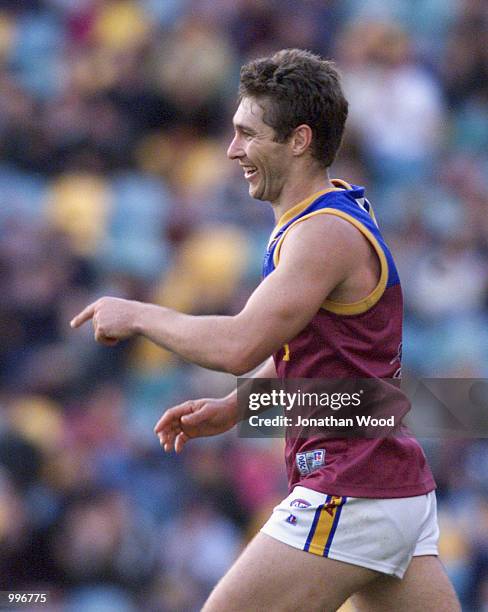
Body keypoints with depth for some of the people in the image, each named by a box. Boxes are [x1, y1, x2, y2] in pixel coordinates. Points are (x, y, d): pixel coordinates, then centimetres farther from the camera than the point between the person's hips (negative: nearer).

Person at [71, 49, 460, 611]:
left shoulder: (326, 234, -17)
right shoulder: (333, 212, 15)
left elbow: (238, 346, -27)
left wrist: (137, 315, -13)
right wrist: (234, 408, 16)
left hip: (350, 496, -10)